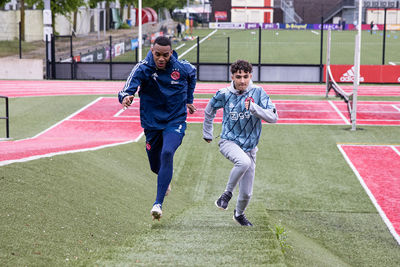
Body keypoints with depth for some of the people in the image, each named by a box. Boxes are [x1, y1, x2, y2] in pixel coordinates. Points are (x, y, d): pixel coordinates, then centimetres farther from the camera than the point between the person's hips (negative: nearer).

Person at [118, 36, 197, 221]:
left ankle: (158, 203, -27)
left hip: (175, 121, -1)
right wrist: (125, 97, -52)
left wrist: (189, 99, 21)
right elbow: (129, 88, -28)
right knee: (155, 166, 13)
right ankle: (166, 178, 54)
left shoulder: (183, 68, -9)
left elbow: (192, 75, 16)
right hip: (152, 123, 2)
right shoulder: (142, 69, -15)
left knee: (167, 153, -28)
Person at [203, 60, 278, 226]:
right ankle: (227, 194, -16)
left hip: (249, 147, 2)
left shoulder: (258, 93, -7)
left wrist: (253, 108, -28)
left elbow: (273, 117, -14)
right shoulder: (224, 94, -5)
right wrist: (207, 134, 23)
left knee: (246, 193, 6)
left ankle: (239, 214, 39)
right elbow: (209, 111, 16)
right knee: (244, 161, -37)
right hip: (229, 142, -2)